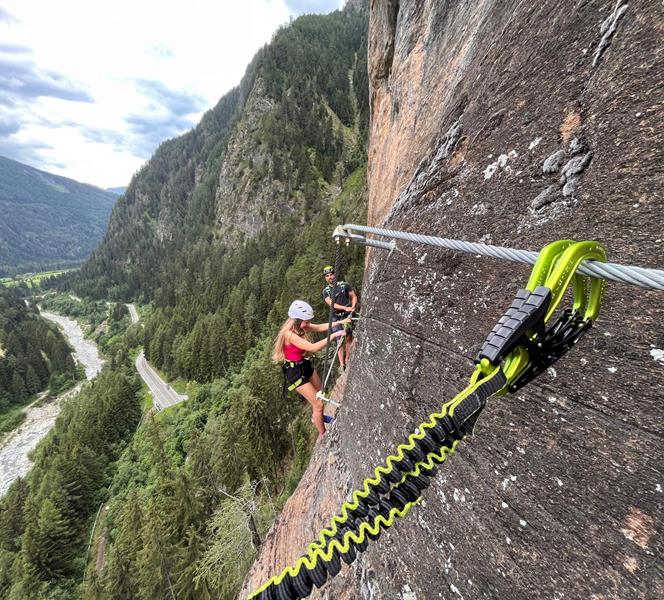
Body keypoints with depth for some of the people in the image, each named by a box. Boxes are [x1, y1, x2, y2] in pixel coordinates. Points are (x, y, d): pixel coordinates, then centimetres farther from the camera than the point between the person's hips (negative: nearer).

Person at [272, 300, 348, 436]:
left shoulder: (300, 327, -6)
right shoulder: (289, 334, -31)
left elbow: (321, 327, -4)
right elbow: (313, 348, -37)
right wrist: (333, 336, -35)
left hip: (305, 365, 8)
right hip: (295, 372, -8)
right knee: (319, 404, -2)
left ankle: (317, 417, 54)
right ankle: (324, 435, 19)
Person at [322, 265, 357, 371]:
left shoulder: (344, 285, -3)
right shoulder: (326, 291, 1)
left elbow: (354, 297, 2)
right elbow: (331, 304, -12)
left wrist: (352, 308, -16)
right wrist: (345, 308, -24)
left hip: (347, 315, -1)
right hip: (336, 318, 1)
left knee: (349, 338, 0)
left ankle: (347, 360, 14)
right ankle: (341, 363, 9)